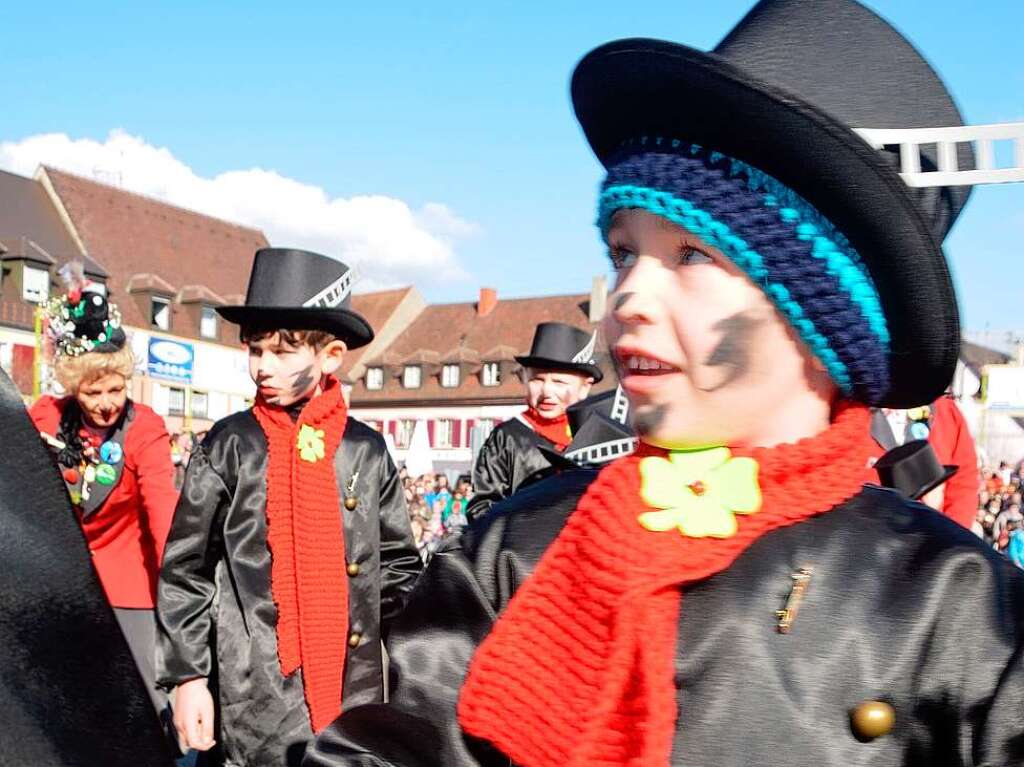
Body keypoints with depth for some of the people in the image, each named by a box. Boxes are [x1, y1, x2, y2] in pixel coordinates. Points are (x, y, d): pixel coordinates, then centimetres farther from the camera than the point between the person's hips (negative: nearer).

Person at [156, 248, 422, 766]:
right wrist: (188, 676, -3)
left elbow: (399, 563, 12)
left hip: (355, 694, 2)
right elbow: (184, 570, 1)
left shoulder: (367, 450, 4)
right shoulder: (228, 446, -1)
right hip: (255, 703, -2)